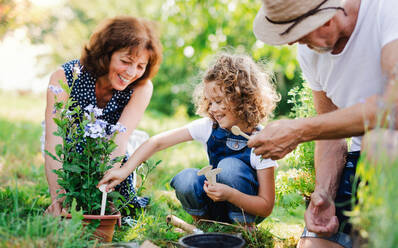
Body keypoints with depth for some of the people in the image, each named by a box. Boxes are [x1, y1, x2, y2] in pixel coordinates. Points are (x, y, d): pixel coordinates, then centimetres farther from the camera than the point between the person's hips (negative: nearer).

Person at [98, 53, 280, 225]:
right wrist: (124, 170, -22)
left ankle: (244, 227, -10)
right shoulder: (208, 127, -12)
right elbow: (158, 142, -14)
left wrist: (230, 194, -36)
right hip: (216, 207, 3)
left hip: (244, 207, -2)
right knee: (185, 179, -26)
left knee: (230, 166, -29)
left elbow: (266, 207, -21)